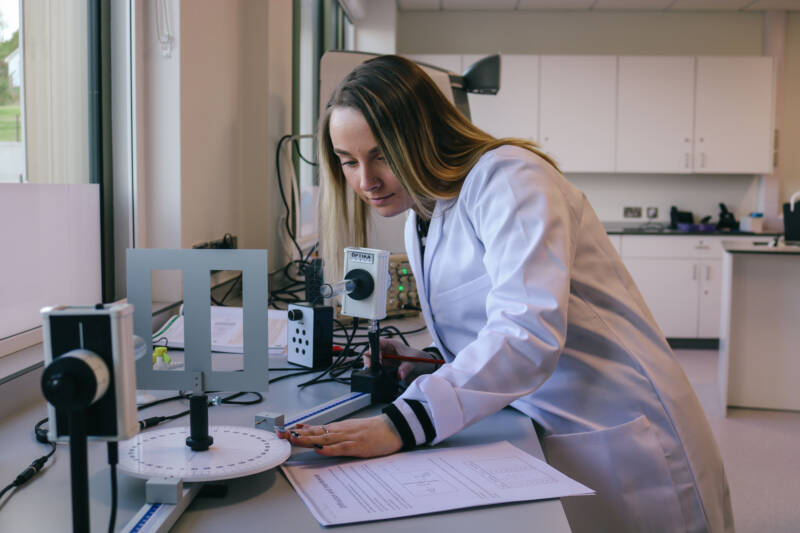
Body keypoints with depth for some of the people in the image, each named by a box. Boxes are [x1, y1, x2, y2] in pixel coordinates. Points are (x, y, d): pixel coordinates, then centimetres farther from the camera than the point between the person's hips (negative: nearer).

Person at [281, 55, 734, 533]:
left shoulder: (509, 178, -17)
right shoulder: (421, 220, 9)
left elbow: (529, 332, -31)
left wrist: (400, 424, -38)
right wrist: (423, 364, -3)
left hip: (617, 437, -7)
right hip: (541, 436, 8)